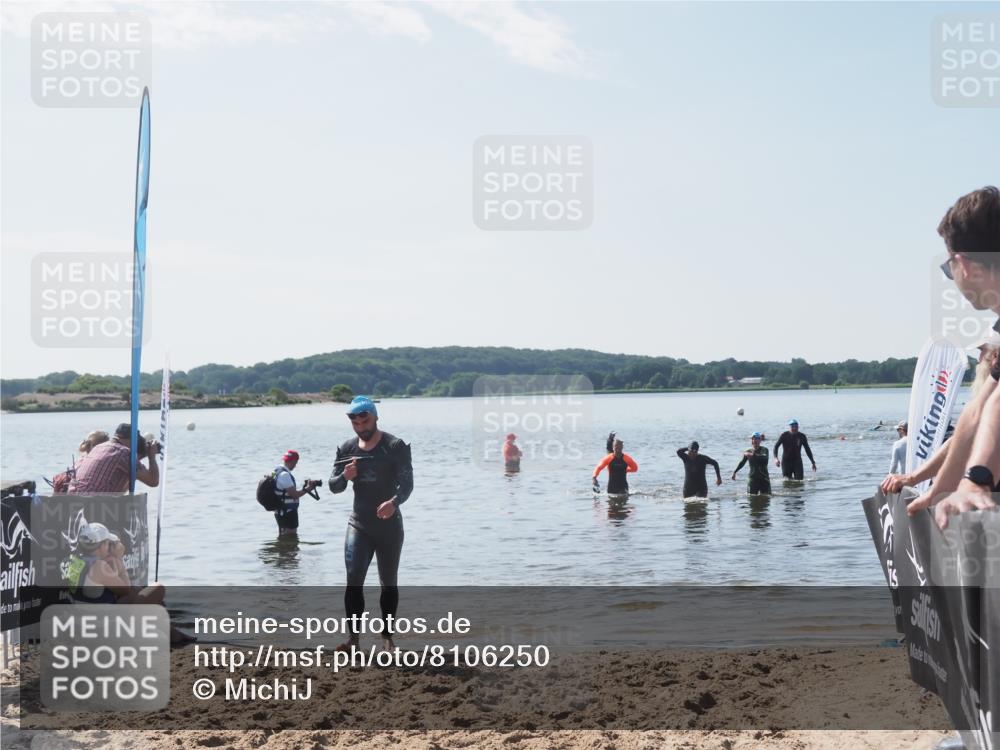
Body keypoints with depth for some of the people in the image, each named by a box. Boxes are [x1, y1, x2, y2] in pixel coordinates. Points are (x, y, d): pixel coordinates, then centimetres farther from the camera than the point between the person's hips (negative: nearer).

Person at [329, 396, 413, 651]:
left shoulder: (395, 446, -8)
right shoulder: (347, 449, 5)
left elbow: (407, 482, -16)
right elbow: (334, 486, 7)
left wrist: (394, 501, -37)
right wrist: (345, 477, -17)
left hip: (389, 524, -2)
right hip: (359, 523, 2)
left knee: (389, 582, 8)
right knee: (353, 580, -12)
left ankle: (387, 636, 19)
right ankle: (353, 637, -11)